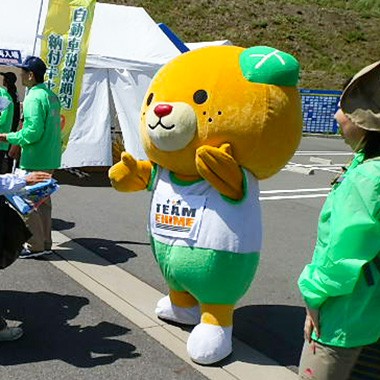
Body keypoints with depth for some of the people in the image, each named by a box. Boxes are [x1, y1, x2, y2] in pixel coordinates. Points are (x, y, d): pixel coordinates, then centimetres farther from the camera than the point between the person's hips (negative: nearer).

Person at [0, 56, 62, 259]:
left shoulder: (33, 98, -17)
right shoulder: (52, 96, 11)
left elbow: (33, 132, -23)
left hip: (35, 160, -9)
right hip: (50, 158, 9)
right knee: (43, 200, 16)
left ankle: (35, 246, 7)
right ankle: (45, 243, 23)